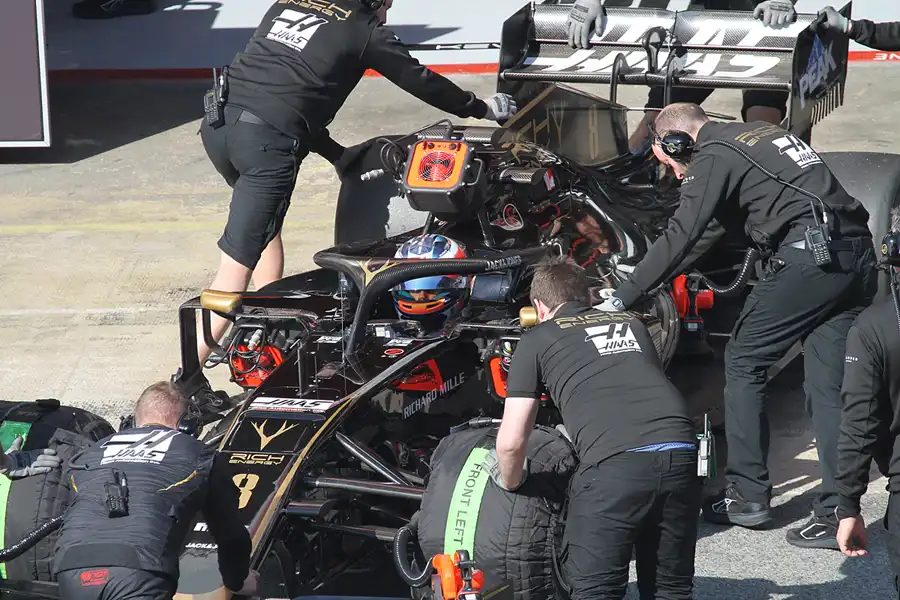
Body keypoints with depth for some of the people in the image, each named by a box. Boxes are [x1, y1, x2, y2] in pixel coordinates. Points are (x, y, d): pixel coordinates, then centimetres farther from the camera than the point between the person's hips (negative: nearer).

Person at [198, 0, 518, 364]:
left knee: (267, 221, 32)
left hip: (217, 122, 7)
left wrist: (334, 152, 31)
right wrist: (482, 108, 33)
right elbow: (420, 81, 17)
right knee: (236, 269, -6)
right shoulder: (365, 30, 7)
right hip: (268, 141, -7)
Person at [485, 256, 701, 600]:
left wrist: (511, 483, 33)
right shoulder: (632, 324, 31)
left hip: (614, 463, -5)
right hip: (681, 452, 5)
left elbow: (511, 442, 11)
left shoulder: (537, 340, 17)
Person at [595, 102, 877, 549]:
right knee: (829, 387, 8)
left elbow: (680, 239, -6)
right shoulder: (762, 133, 28)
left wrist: (623, 299, -1)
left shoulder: (714, 159, 1)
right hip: (859, 255, 8)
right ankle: (837, 515, 4)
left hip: (809, 256, -8)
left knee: (743, 363, 6)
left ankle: (747, 495, 9)